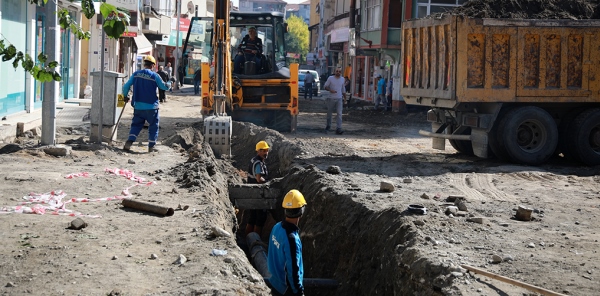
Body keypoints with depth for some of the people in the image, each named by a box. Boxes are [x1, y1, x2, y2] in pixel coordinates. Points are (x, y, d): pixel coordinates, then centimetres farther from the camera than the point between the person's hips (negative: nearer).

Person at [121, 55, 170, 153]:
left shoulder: (136, 74, 0)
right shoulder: (154, 76, -10)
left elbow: (126, 86, 2)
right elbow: (164, 87, 2)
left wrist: (125, 96, 20)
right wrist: (169, 83, 24)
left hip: (138, 106, 4)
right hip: (151, 106, -4)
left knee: (136, 124, 14)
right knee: (153, 126, 10)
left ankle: (129, 142, -3)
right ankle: (151, 146, 11)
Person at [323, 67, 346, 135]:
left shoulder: (342, 79, 8)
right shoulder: (330, 78, -3)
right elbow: (325, 86, -1)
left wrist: (344, 97, 24)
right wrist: (330, 90, -19)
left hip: (339, 99, 1)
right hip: (331, 98, -1)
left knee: (339, 114, -11)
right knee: (329, 113, 11)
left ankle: (338, 129, -17)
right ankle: (328, 126, 33)